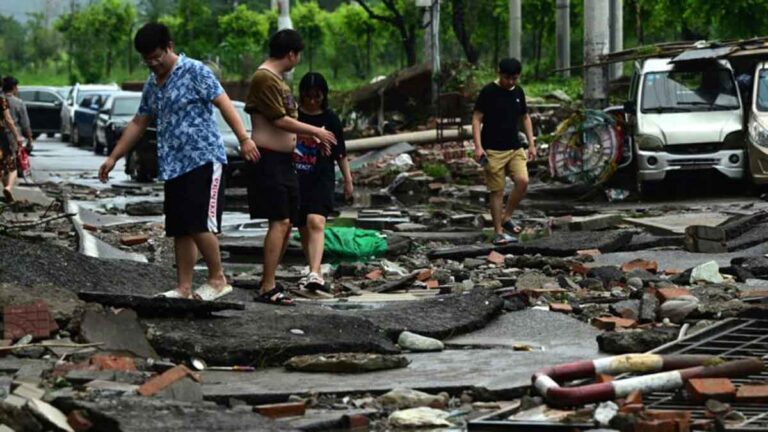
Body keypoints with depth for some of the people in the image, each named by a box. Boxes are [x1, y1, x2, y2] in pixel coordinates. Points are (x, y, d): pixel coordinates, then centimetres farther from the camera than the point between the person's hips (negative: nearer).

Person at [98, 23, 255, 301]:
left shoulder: (194, 72, -5)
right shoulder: (152, 85, 18)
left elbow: (224, 103, -12)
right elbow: (138, 124, 25)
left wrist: (244, 138, -22)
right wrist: (113, 157, 23)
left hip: (202, 160, -8)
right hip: (173, 166, 8)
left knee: (199, 224, -13)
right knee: (180, 230, 5)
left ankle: (218, 280, 0)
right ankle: (184, 288, 8)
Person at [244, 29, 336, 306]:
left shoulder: (276, 79, 18)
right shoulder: (264, 78, -14)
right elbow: (280, 120, -18)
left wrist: (312, 138, 19)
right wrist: (315, 131, -8)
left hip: (284, 160, 10)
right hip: (269, 159, -10)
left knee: (287, 224, 12)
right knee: (280, 222, -14)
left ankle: (268, 281, 19)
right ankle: (267, 289, -13)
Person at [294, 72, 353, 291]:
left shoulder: (330, 119, 3)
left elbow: (340, 153, 9)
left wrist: (348, 180, 10)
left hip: (321, 178, -3)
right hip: (295, 178, 3)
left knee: (316, 222, -21)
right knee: (303, 228, 9)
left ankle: (314, 273, -32)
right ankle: (315, 271, 23)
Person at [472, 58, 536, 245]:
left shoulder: (518, 92, 9)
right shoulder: (488, 92, -7)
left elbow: (525, 118, 20)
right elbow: (476, 119, -7)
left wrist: (531, 144, 14)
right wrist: (478, 146, -16)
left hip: (515, 148, 5)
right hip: (493, 151, -5)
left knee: (523, 181, -14)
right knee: (497, 191, -3)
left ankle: (506, 217, 6)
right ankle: (498, 232, 5)